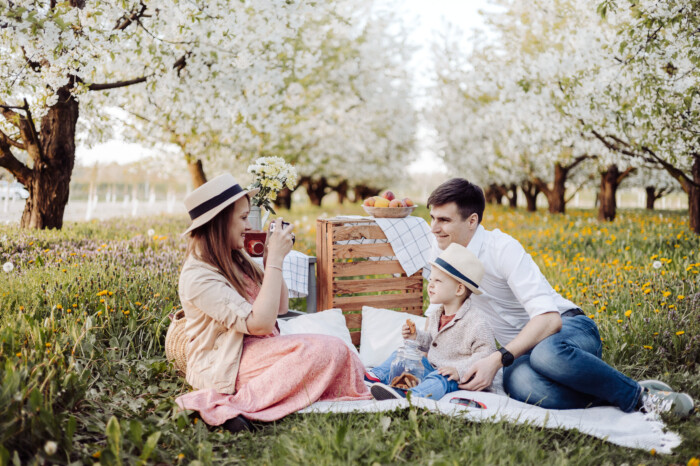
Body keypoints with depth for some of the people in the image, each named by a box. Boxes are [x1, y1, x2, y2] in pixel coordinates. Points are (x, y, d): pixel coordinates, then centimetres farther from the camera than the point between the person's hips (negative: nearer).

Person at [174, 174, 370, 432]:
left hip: (257, 350, 8)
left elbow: (281, 307, 16)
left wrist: (272, 258, 2)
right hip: (223, 367, -8)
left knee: (336, 351, -12)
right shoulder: (198, 276, -17)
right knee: (327, 350, -26)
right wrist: (275, 259, -21)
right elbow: (260, 323, -25)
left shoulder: (235, 259, 9)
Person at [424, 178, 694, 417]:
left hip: (568, 328, -4)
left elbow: (549, 318, -27)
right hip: (523, 348, 4)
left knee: (547, 354, -44)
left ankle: (637, 395, -19)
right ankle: (610, 400, -19)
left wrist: (497, 359, -37)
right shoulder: (442, 248, 2)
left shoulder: (502, 248, -19)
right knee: (519, 383, -37)